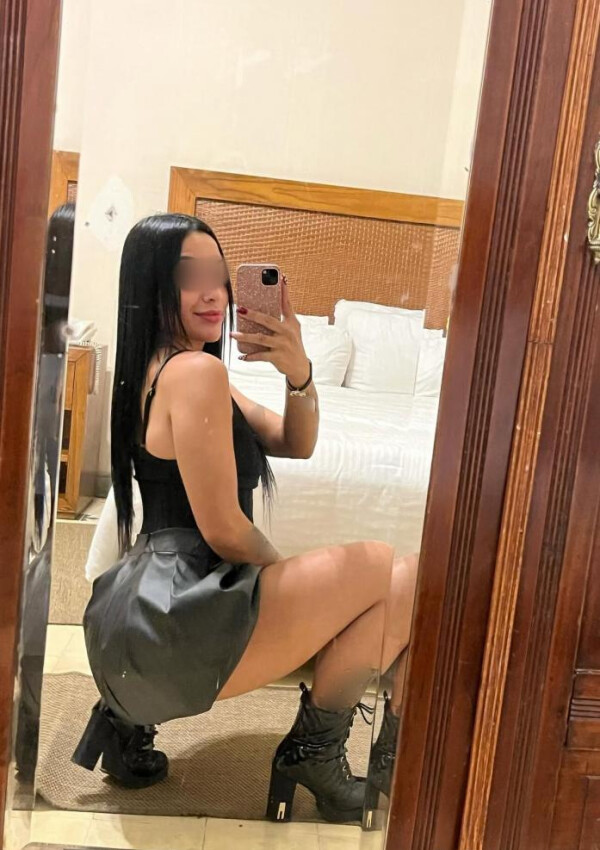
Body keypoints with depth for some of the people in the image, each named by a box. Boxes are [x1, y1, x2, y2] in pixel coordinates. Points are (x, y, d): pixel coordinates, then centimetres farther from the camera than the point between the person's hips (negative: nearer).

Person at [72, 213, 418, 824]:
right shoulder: (197, 370, -13)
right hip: (169, 623, -10)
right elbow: (224, 531, -16)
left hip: (142, 607, 10)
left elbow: (293, 444, 15)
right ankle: (314, 748, 11)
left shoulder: (160, 370, 17)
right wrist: (289, 577, 3)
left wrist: (298, 372, -5)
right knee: (397, 575, -4)